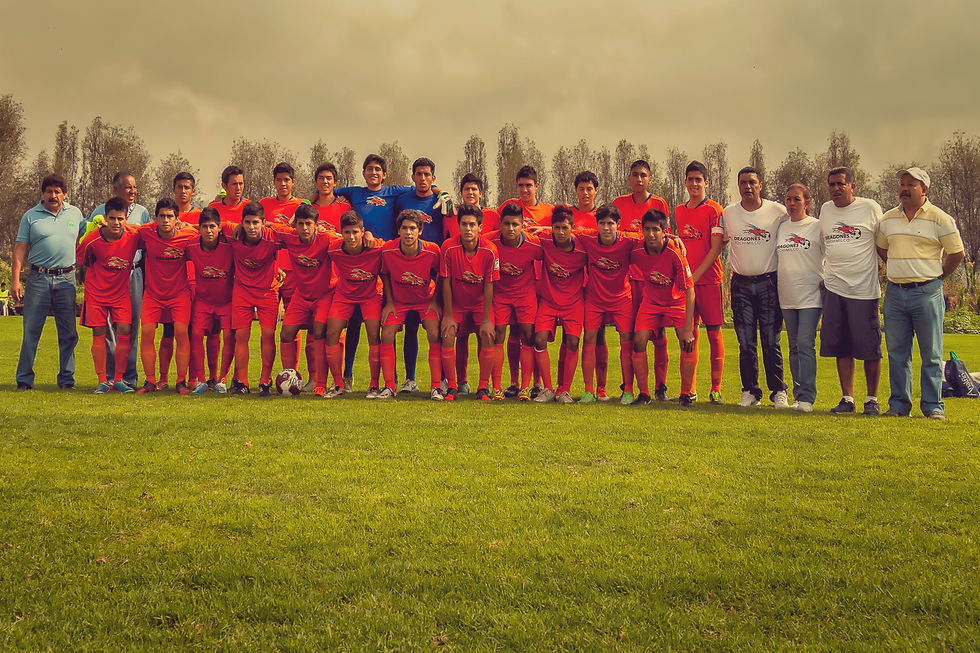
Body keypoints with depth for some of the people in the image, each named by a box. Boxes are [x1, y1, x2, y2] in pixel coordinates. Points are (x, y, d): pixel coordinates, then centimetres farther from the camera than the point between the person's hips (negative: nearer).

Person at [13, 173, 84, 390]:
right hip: (38, 279, -1)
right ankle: (24, 379, 9)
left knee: (68, 333, 3)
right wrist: (15, 280, -4)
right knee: (31, 331, 1)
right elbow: (20, 249, 3)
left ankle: (67, 379, 12)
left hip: (66, 280, 2)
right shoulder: (31, 216, 6)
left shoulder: (75, 213, 11)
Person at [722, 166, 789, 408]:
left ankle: (778, 391, 8)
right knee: (746, 344, 3)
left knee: (771, 342, -1)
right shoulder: (728, 213, 4)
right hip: (741, 284, 2)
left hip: (769, 283, -2)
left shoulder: (777, 212, -1)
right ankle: (750, 391, 12)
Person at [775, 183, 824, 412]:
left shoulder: (817, 226, -2)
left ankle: (806, 397, -9)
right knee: (794, 348, 9)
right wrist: (776, 284, 14)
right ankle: (798, 395, 15)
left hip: (810, 295, -5)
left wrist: (825, 282, -6)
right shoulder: (781, 227, 12)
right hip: (787, 296, 5)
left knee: (805, 344, -12)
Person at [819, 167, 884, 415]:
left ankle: (872, 399, 10)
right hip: (834, 289, 4)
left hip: (864, 289, -4)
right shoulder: (825, 210, 12)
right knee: (840, 347, 6)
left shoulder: (870, 208, -2)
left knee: (869, 347, -1)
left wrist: (880, 269, 6)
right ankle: (847, 398, 15)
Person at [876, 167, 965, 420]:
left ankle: (933, 406, 8)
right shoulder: (888, 219, 10)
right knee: (897, 353, 6)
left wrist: (937, 276, 7)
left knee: (931, 353, 0)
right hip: (895, 293, 4)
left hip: (927, 293, -4)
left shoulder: (940, 219, -2)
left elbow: (957, 253, 3)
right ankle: (899, 404, 14)